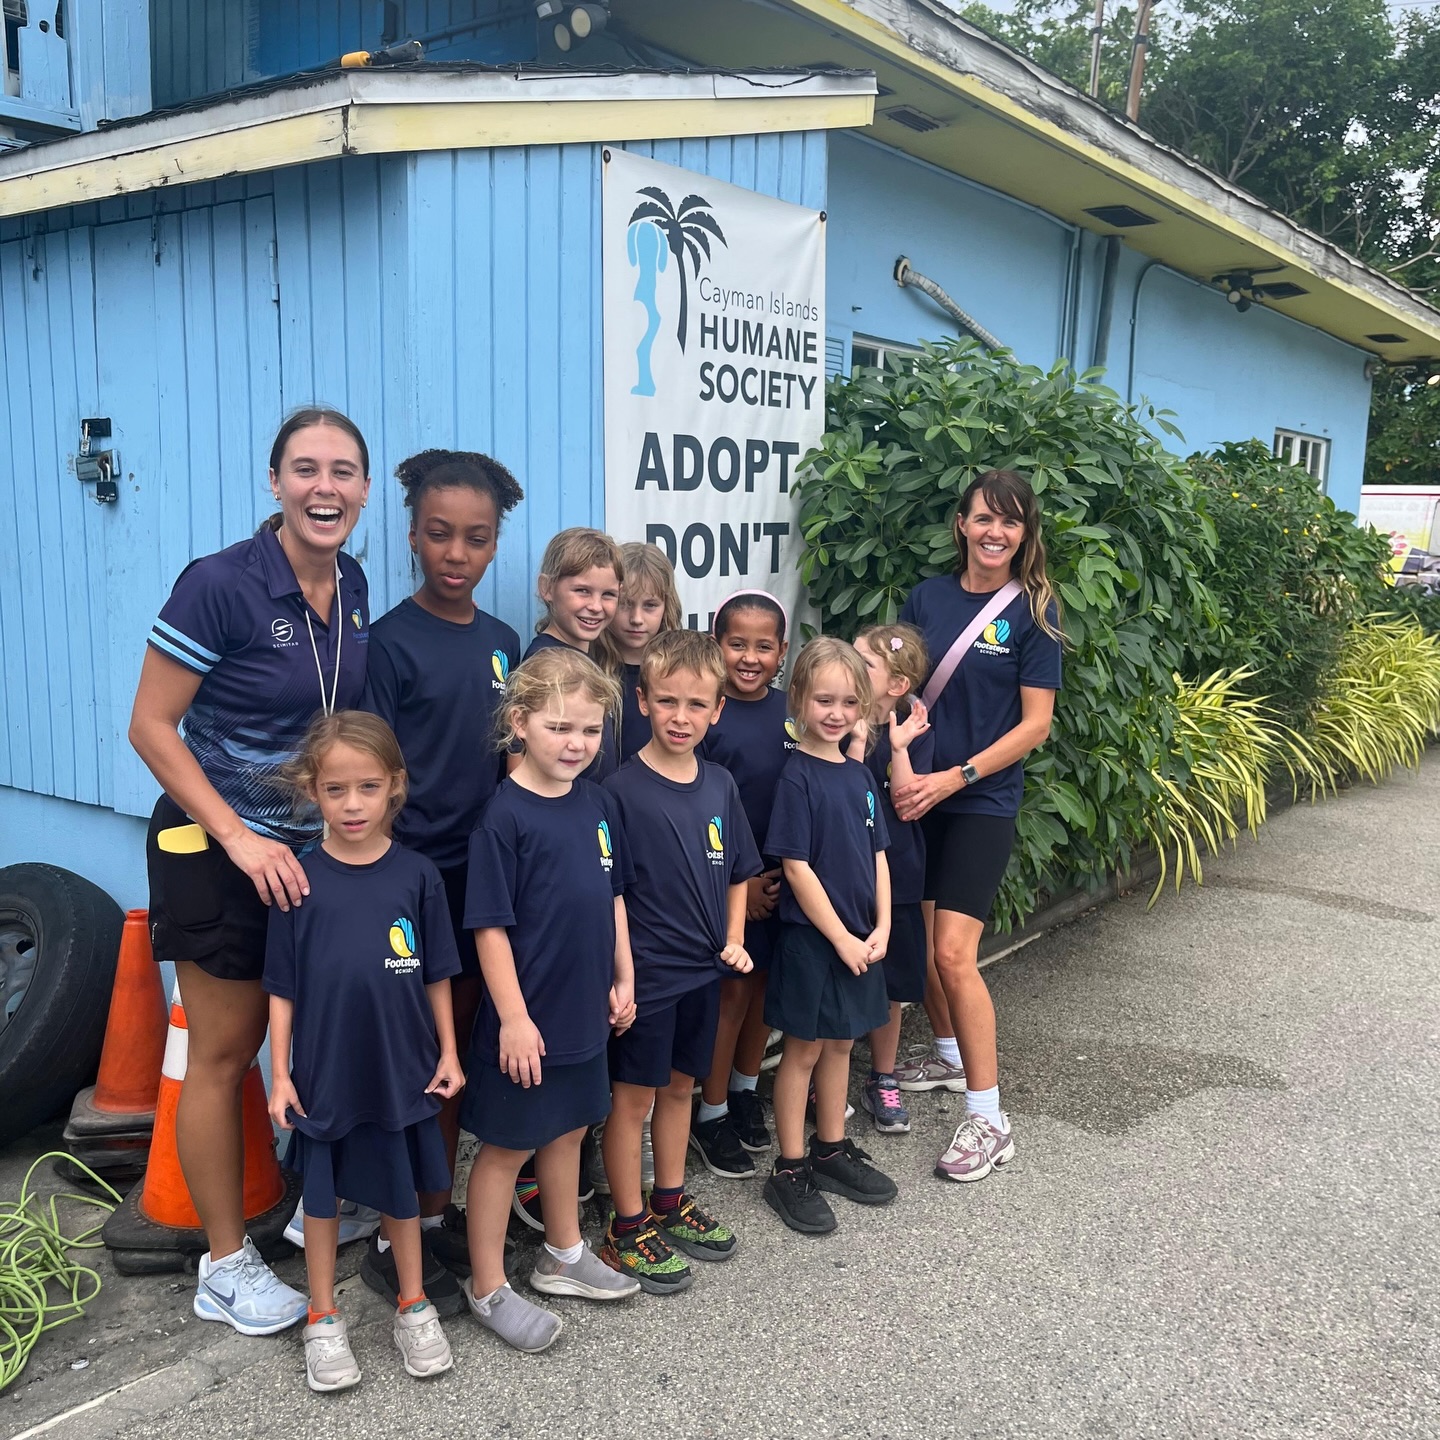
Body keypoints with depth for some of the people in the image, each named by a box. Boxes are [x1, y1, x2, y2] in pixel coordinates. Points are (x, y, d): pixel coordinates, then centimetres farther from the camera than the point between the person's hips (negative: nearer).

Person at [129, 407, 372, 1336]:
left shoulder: (353, 588, 0)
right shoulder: (221, 585, -19)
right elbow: (151, 727, -17)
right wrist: (241, 839, -21)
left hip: (316, 847, 6)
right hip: (218, 848, -6)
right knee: (226, 1051, 5)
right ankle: (227, 1265, 21)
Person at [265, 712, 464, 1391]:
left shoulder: (416, 875, -7)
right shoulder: (299, 879, -8)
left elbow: (436, 977, 2)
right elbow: (283, 989, -2)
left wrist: (448, 1053, 3)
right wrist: (279, 1073, -3)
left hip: (401, 1069, 0)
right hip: (323, 1073, 0)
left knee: (400, 1189, 15)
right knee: (321, 1193, 14)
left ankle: (414, 1307, 35)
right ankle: (323, 1319, 33)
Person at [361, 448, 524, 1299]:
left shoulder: (502, 643, 8)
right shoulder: (391, 642, -9)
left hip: (483, 874, 6)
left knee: (457, 1051, 14)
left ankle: (437, 1212, 29)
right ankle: (393, 1239, 17)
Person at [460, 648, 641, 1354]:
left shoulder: (598, 804, 2)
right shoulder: (505, 815, -18)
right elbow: (491, 925, -18)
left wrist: (623, 977, 12)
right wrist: (514, 1016, -19)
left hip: (584, 1009, 7)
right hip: (526, 1018, -7)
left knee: (566, 1131, 22)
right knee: (505, 1146, 8)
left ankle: (563, 1256, 40)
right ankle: (488, 1289, 24)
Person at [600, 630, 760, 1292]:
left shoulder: (720, 785, 3)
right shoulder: (622, 789, -15)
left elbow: (738, 872, 14)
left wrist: (734, 938, 3)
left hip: (703, 968, 6)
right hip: (645, 971, -6)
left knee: (679, 1085, 19)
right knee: (633, 1095, 7)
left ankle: (670, 1204, 36)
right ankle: (627, 1229, 21)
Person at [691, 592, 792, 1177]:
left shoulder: (792, 711, 1)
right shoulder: (707, 716, -14)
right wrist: (740, 880, -12)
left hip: (782, 875, 5)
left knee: (765, 983, 15)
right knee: (733, 989, 3)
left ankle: (745, 1089, 36)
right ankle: (711, 1114, 20)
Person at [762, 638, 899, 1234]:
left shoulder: (858, 774, 6)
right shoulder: (797, 777, -15)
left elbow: (877, 855, 9)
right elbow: (797, 868, -18)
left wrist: (881, 928, -1)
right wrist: (841, 938, -16)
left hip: (859, 938, 7)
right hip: (811, 938, -7)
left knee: (840, 1044, 18)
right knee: (804, 1050, 4)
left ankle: (832, 1150, 33)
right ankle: (789, 1172, 16)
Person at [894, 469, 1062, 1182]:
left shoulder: (1032, 614, -6)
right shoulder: (927, 597, 4)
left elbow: (1034, 724, -8)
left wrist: (954, 777, -16)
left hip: (982, 802, -4)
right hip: (916, 792, 4)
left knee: (954, 952, -11)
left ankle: (988, 1119, 0)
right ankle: (951, 1053, 38)